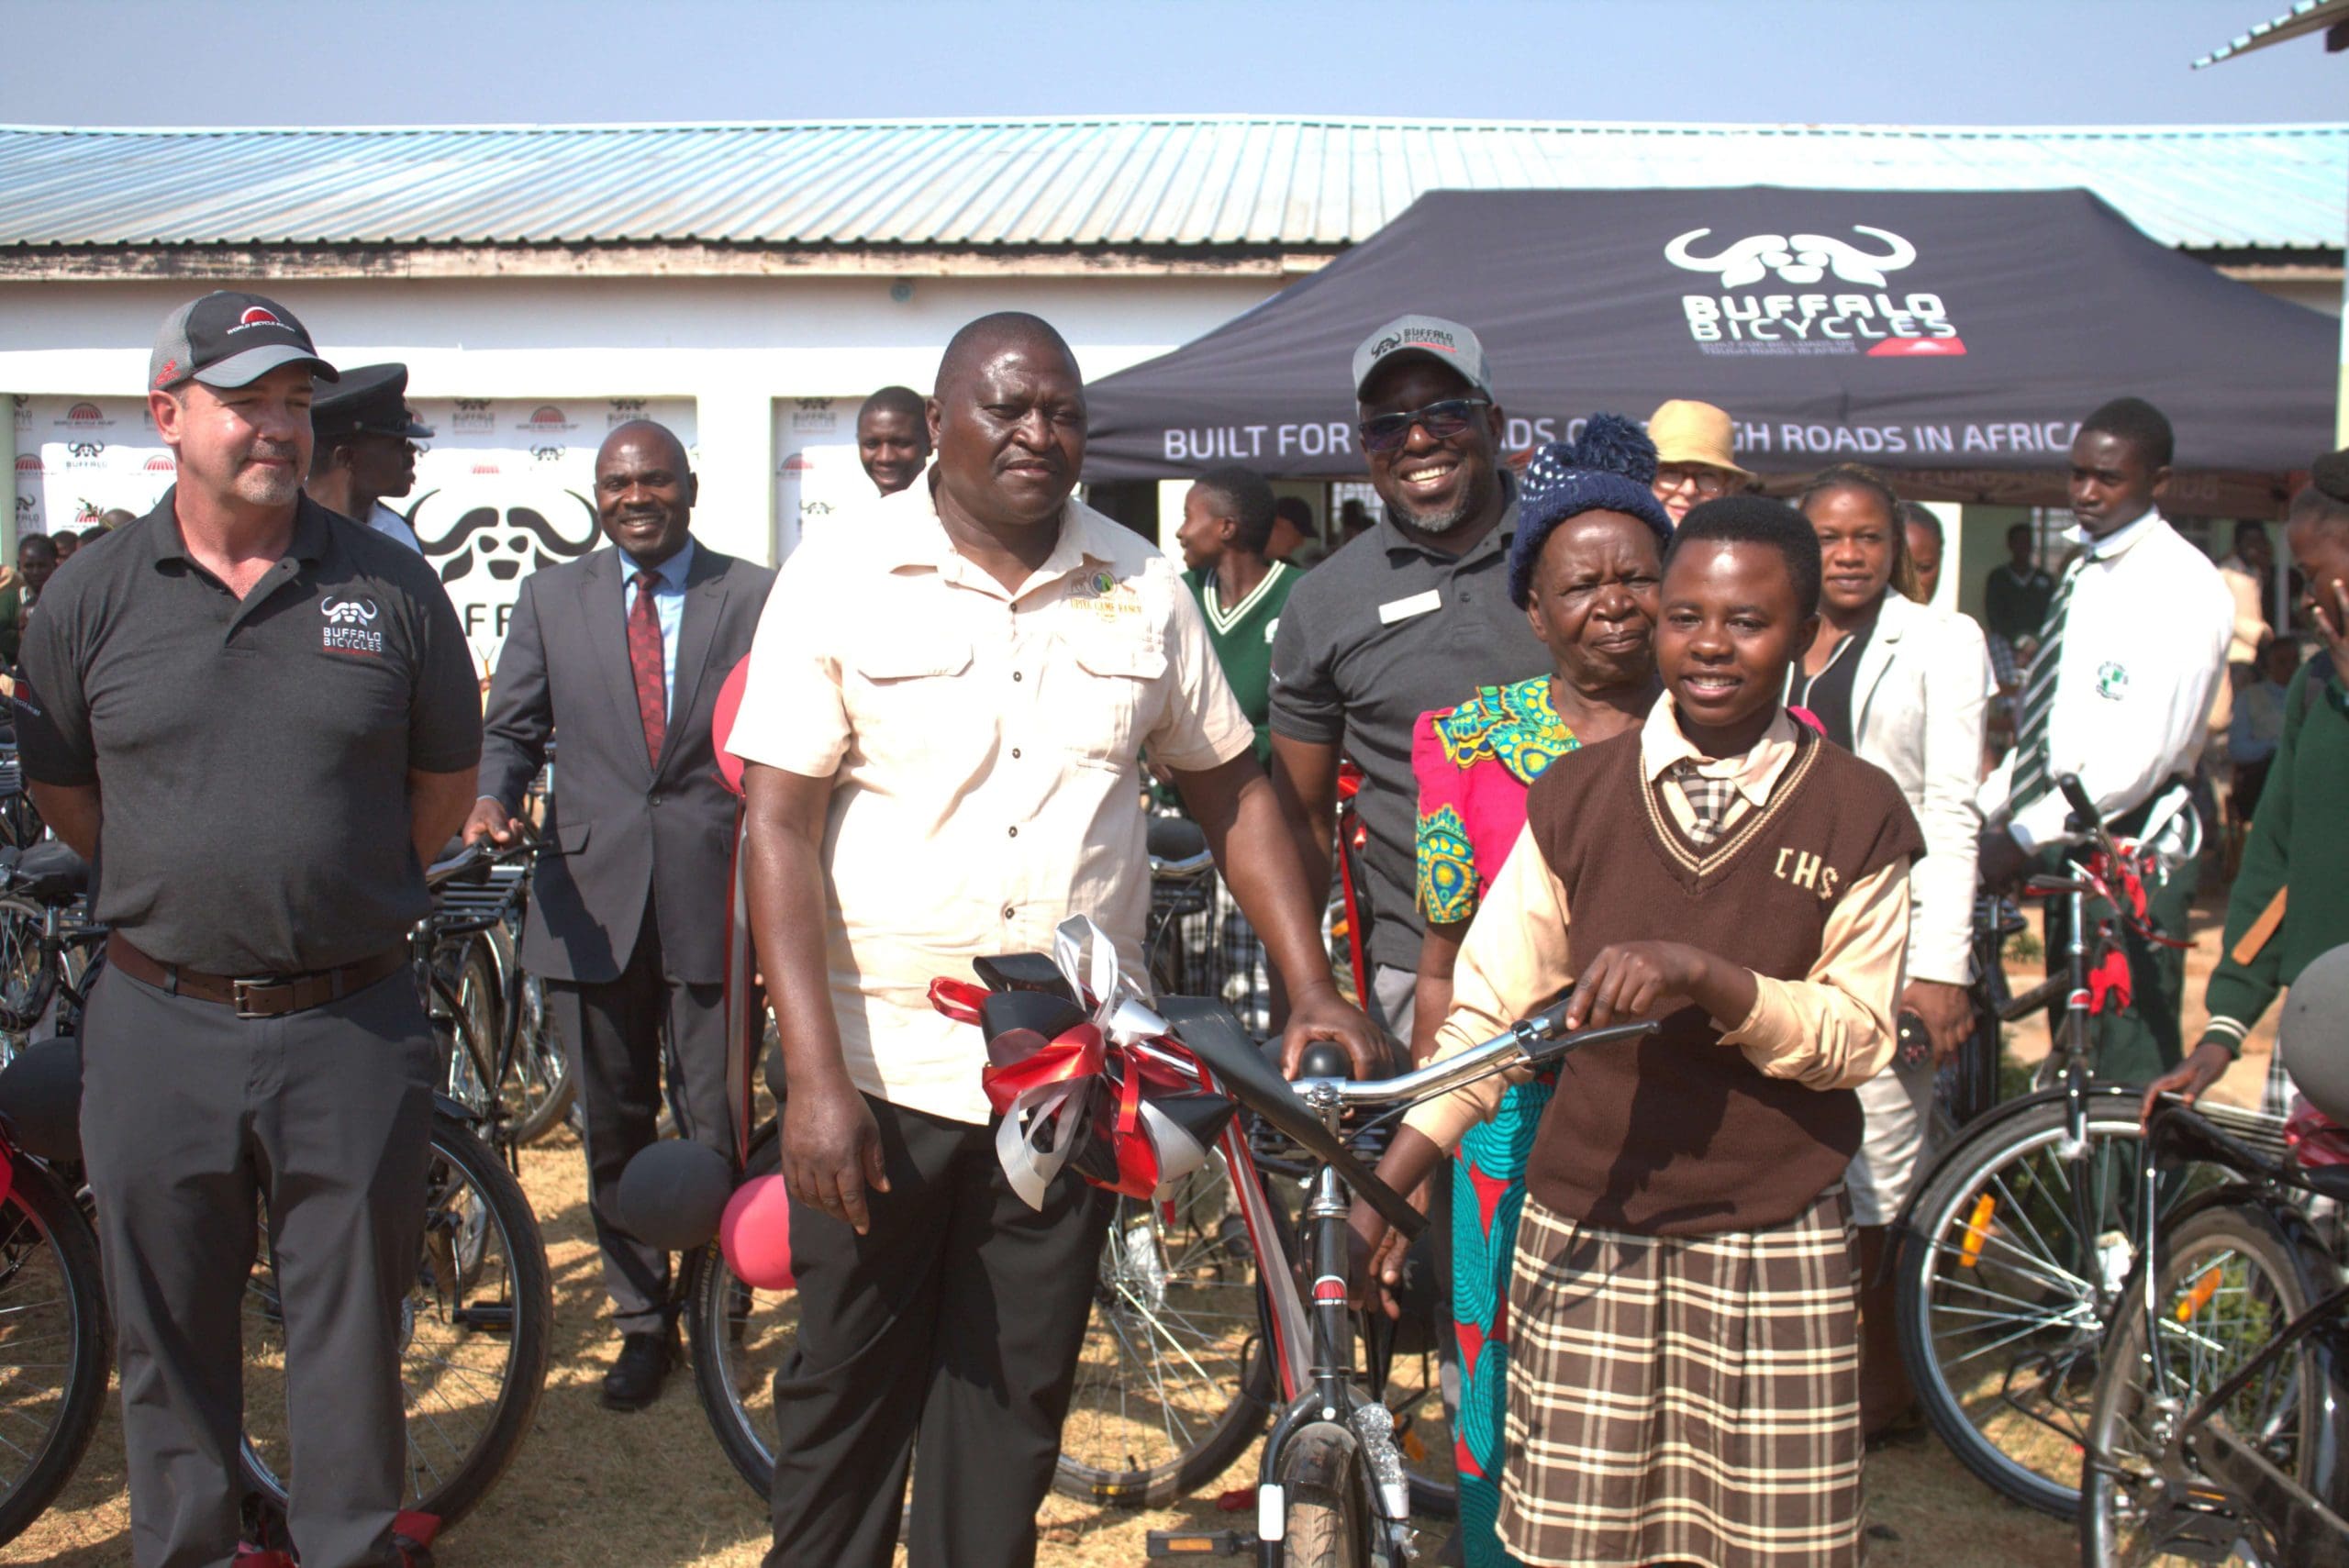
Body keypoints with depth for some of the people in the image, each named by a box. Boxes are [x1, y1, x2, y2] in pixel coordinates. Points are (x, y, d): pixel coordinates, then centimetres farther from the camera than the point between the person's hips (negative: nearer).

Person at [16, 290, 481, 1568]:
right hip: (158, 1027, 1)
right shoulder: (89, 600, 1)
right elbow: (61, 791, 12)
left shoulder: (390, 586, -1)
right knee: (168, 1335, 14)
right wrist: (188, 890, 12)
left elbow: (446, 778, 9)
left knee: (351, 1330, 11)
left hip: (350, 1027, -1)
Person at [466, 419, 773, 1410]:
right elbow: (511, 728, 9)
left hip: (713, 892, -2)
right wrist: (491, 800, -12)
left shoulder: (754, 597, 4)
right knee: (613, 1129, 11)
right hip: (591, 897, 2)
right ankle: (641, 1322, 27)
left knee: (715, 1130, 3)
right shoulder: (551, 598, 10)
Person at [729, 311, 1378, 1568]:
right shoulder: (839, 578, -4)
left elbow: (1232, 794, 11)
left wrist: (1313, 988, 1)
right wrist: (813, 1072, -16)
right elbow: (778, 823, -9)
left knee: (1013, 1401, 13)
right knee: (847, 1390, 10)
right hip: (881, 1069, -2)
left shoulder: (1142, 589, 5)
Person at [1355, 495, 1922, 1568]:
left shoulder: (1859, 815, -1)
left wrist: (1701, 976, -22)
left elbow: (1856, 1036, -6)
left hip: (1772, 1247, -1)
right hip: (1584, 1232, 1)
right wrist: (1383, 1187, -4)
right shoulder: (1576, 795, 2)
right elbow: (1488, 1011, 2)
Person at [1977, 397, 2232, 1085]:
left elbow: (2145, 751, -19)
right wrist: (1979, 811, 9)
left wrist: (2025, 836, -18)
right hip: (2065, 843, 9)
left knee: (2131, 1067, -7)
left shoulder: (2181, 584, -12)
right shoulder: (2085, 574, 15)